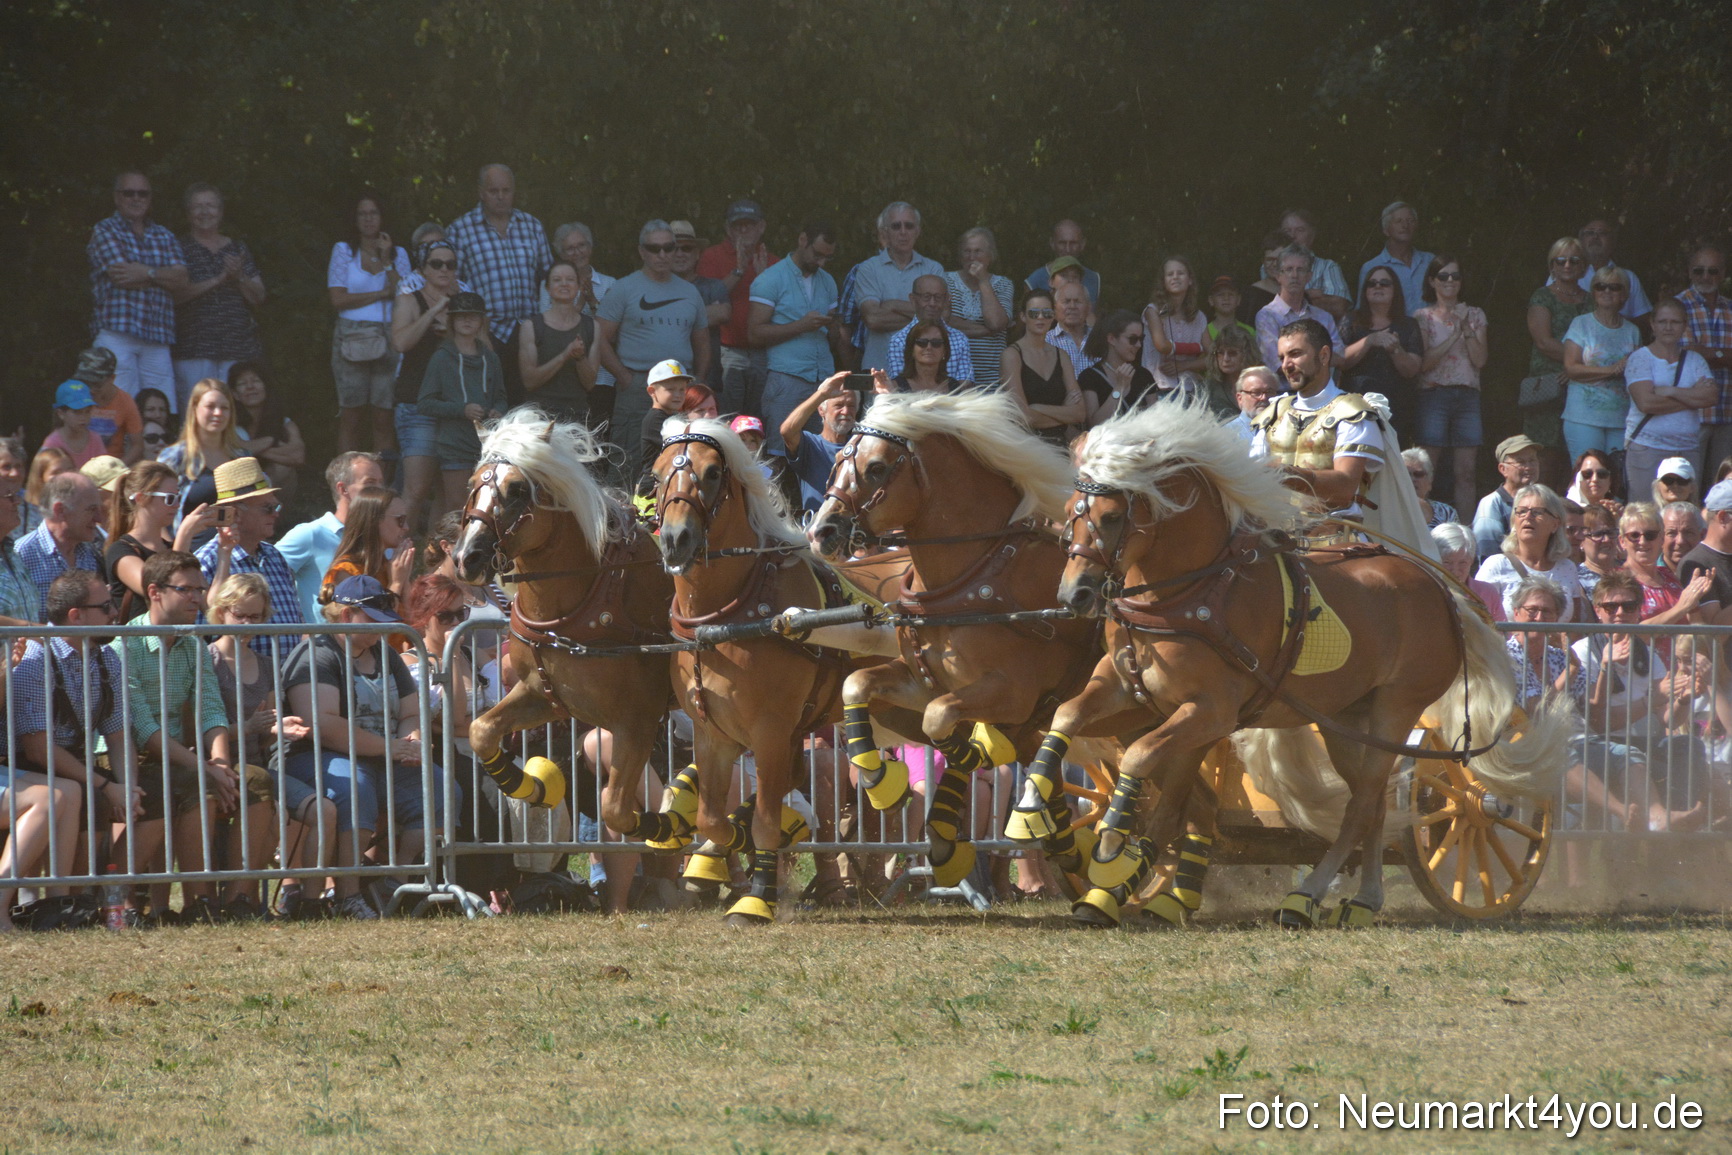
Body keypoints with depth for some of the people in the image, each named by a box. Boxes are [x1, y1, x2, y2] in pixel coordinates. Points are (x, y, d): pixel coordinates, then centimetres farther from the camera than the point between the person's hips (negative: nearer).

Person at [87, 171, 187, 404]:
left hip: (157, 341, 4)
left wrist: (146, 273, -8)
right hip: (117, 335, -4)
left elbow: (181, 278, 4)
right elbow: (120, 276, -8)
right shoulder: (104, 232, 6)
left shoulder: (165, 237, 19)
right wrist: (161, 275, 1)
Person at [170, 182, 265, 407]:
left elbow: (259, 298, 14)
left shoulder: (238, 249, 17)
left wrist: (239, 277, -5)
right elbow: (175, 293, -9)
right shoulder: (180, 249, 6)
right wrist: (217, 280, -12)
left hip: (239, 348, 3)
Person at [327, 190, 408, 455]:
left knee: (384, 418, -5)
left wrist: (386, 261, -4)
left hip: (387, 341, 1)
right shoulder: (344, 250, 9)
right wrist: (382, 294, 0)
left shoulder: (397, 254, 14)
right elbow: (338, 299, -2)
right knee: (351, 418, -5)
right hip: (351, 340, -1)